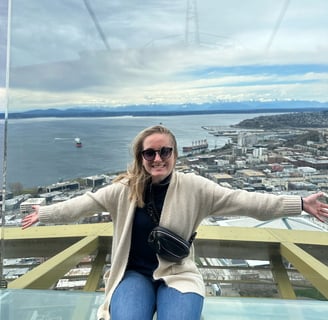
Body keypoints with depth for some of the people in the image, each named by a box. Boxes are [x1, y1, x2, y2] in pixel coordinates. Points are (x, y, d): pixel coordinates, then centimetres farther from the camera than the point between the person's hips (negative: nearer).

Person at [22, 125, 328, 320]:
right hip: (134, 274, 1)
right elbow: (87, 202, 4)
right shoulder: (125, 189, -4)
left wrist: (300, 204, -14)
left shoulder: (193, 187, -7)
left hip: (177, 275, 0)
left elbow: (242, 200, -10)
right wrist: (44, 213, 7)